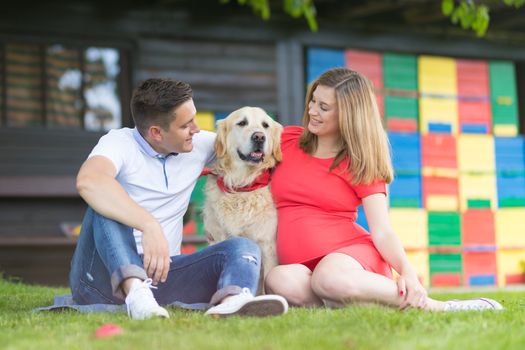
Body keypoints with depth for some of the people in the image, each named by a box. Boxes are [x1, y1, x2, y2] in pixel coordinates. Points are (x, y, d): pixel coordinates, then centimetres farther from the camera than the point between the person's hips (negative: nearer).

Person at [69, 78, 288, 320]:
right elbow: (89, 181, -34)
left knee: (243, 247, -17)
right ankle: (134, 291, -51)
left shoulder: (198, 145, 9)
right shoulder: (120, 143, -11)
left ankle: (230, 301, -53)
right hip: (103, 273, -5)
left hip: (161, 271, 5)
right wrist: (149, 224, -42)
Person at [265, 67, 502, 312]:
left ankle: (432, 306, -26)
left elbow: (382, 234, -7)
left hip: (350, 252, -2)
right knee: (279, 280, -37)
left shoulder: (360, 164, 3)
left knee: (330, 277, -42)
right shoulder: (287, 139, 11)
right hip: (301, 265, 3)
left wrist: (407, 271, -25)